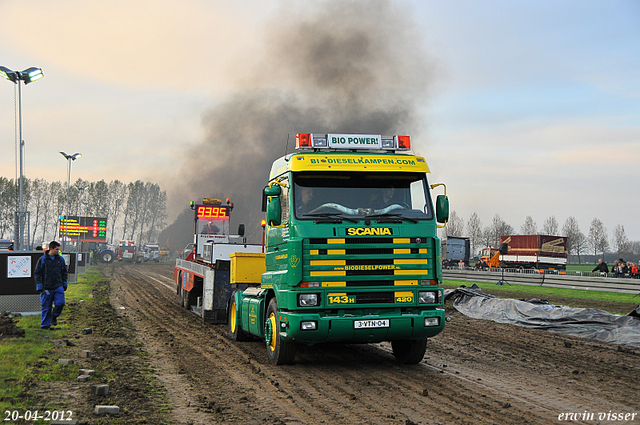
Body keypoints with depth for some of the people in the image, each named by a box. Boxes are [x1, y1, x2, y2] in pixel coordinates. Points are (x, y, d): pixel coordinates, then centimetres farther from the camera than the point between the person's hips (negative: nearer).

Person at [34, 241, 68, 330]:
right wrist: (39, 286, -7)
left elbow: (64, 272, 20)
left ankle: (54, 316, 15)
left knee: (60, 303, -13)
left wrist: (64, 283, 15)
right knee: (46, 307, 1)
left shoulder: (60, 259, 9)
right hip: (46, 288, -3)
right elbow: (37, 273, -1)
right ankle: (45, 325, 13)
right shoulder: (43, 260, -2)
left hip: (58, 287, 3)